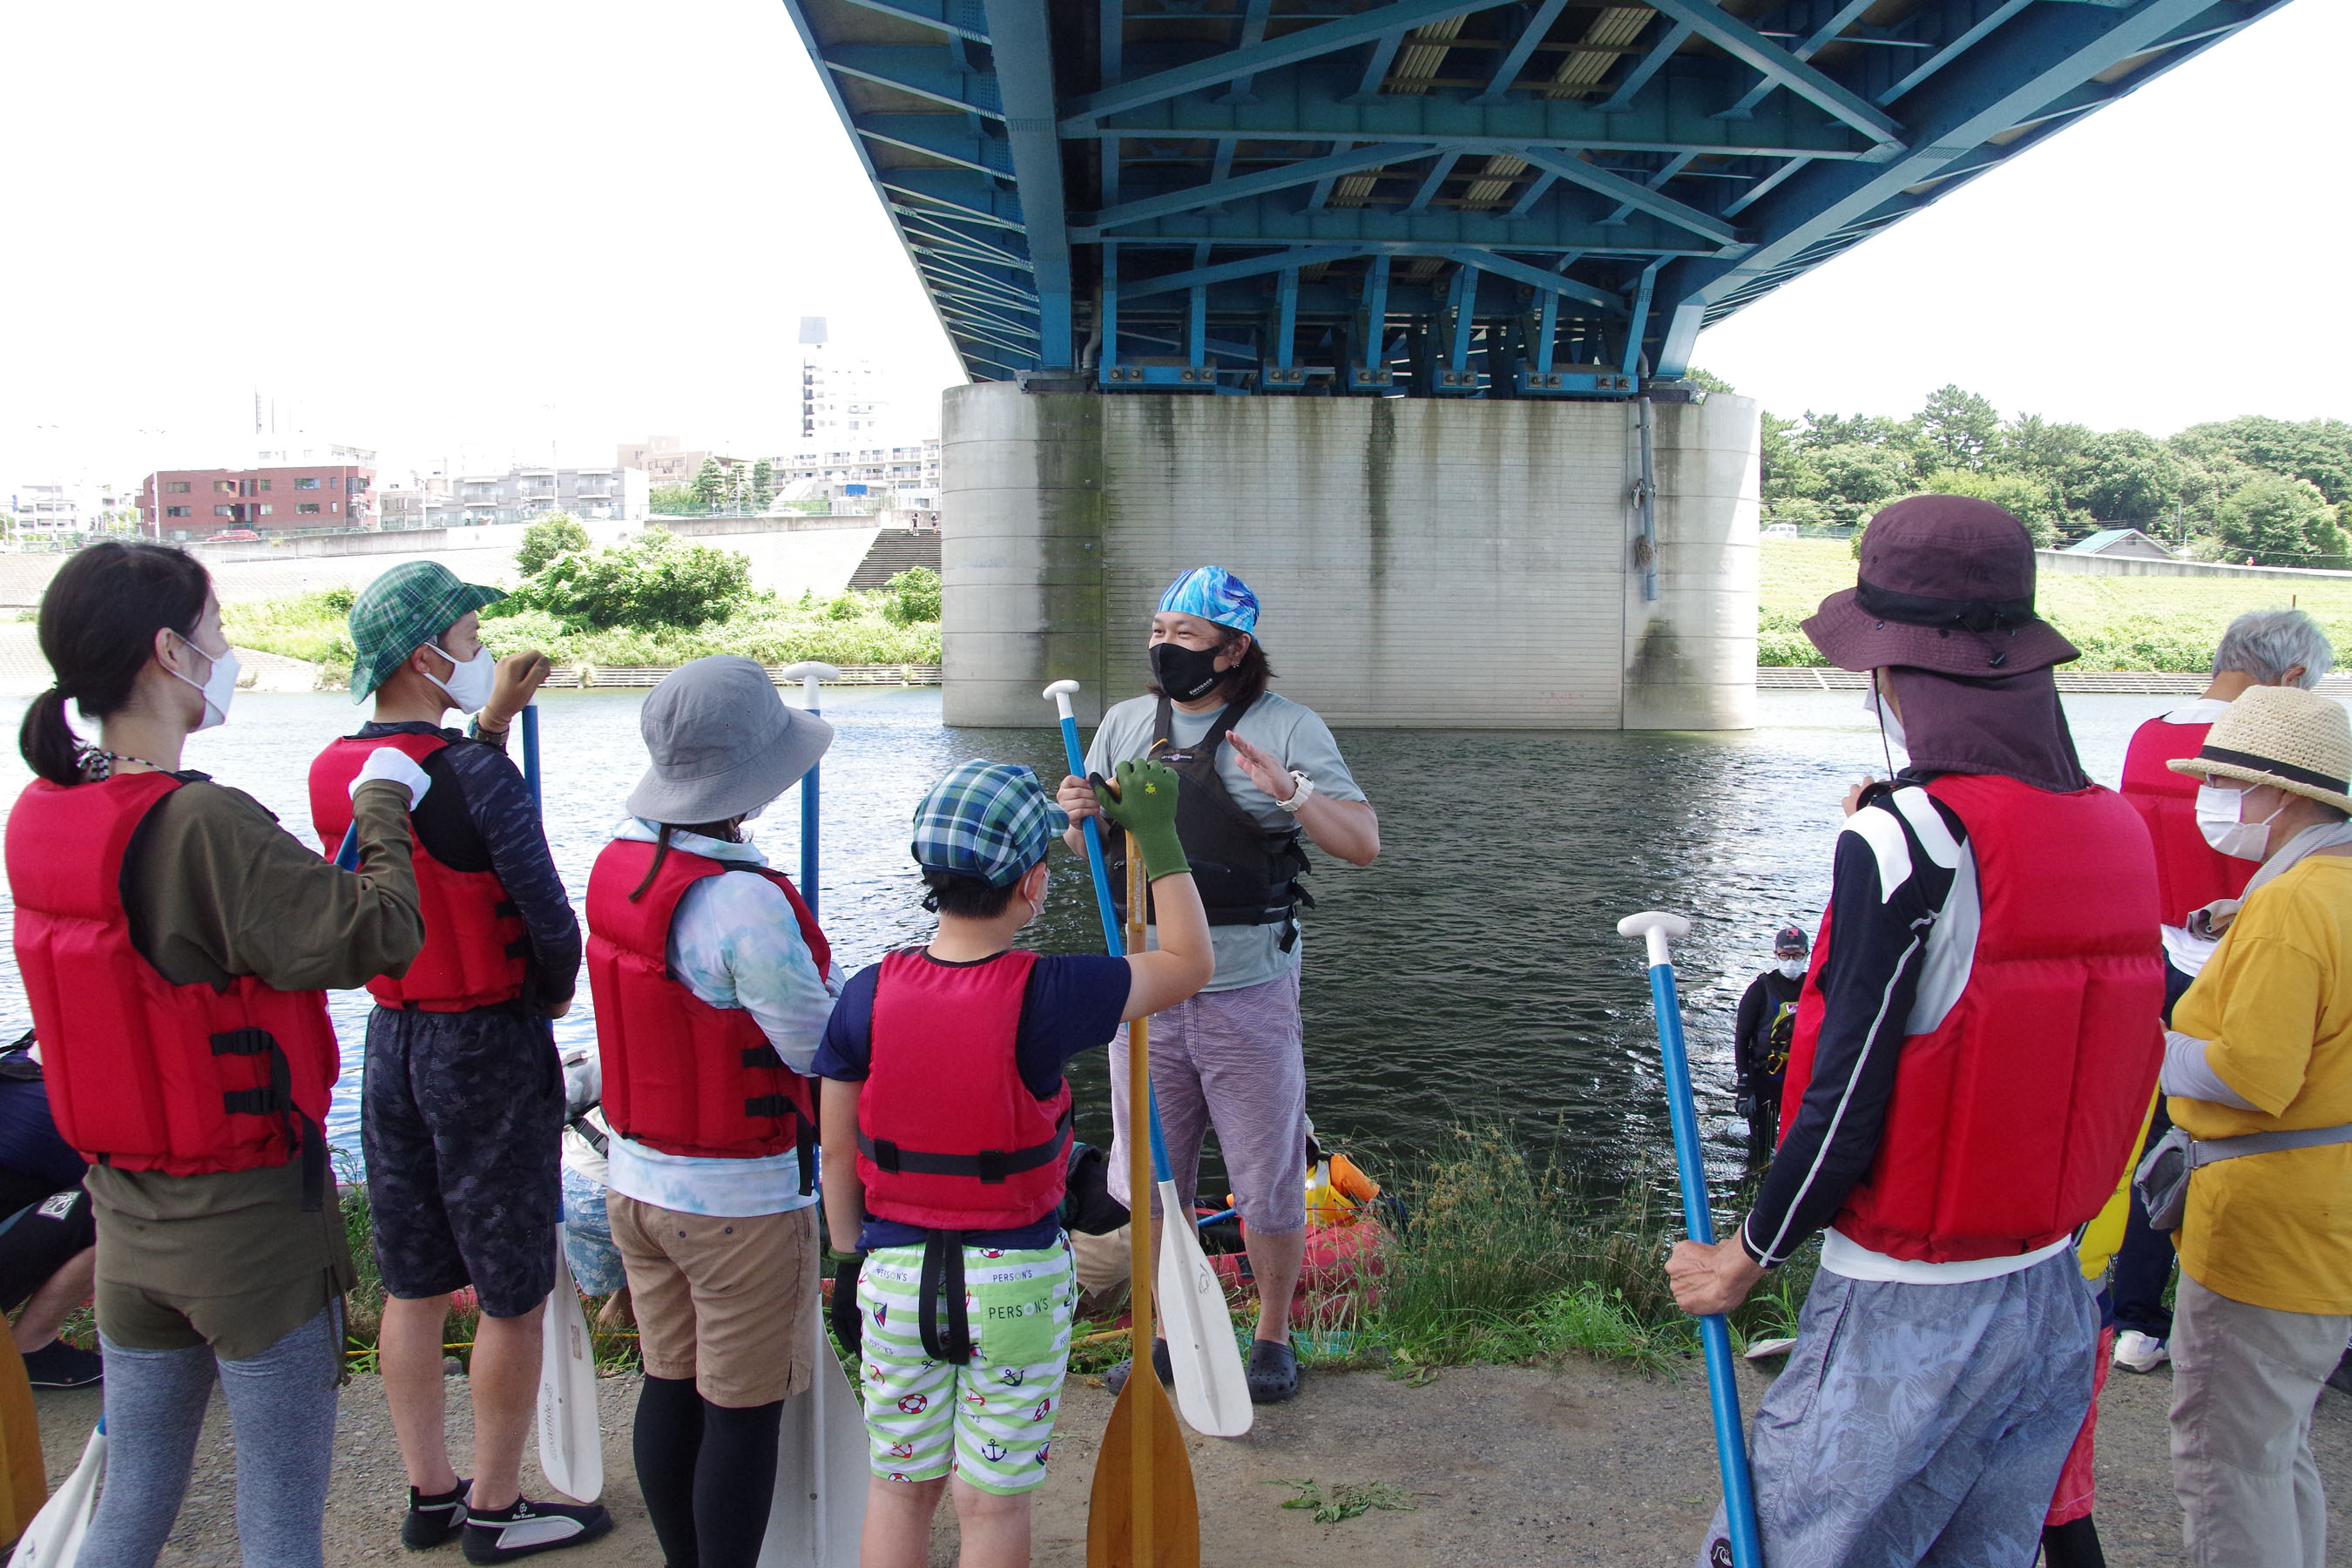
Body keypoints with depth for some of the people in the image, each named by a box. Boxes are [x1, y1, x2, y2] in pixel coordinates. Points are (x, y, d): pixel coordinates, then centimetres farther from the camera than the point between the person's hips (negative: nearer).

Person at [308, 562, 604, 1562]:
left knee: (412, 1288, 17)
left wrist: (489, 721, 16)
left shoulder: (332, 772, 2)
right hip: (489, 1048, -7)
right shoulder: (478, 775, -20)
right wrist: (554, 994, 0)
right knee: (513, 1295, 7)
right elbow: (551, 923, -19)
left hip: (391, 1041, 7)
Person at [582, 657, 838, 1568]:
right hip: (739, 1202, -8)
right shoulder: (744, 902, -26)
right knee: (743, 1413, 7)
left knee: (670, 1388, 20)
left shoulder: (616, 863, -1)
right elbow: (820, 1047, -19)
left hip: (635, 1178, 8)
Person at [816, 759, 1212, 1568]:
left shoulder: (867, 997, -12)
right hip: (1016, 1284, -3)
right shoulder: (1046, 996, -21)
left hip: (896, 1278, 3)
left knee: (898, 1488, 21)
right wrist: (1158, 833, -2)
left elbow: (837, 1154, -2)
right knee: (993, 1503, 14)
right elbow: (1190, 962, -7)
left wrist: (852, 1258, 14)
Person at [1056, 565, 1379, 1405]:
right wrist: (1078, 813, -8)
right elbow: (1085, 845, 15)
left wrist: (1290, 793, -27)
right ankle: (1166, 1335, 32)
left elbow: (1363, 843, -11)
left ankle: (1273, 1337, 28)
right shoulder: (1125, 722, 8)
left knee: (1268, 1187, 8)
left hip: (1248, 997, -4)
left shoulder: (1288, 728, -4)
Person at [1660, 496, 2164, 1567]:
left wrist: (1745, 1259, -4)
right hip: (2054, 1299, 7)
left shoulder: (1909, 837, -20)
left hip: (1906, 1318, -7)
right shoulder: (2116, 828, 0)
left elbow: (1847, 1103, -18)